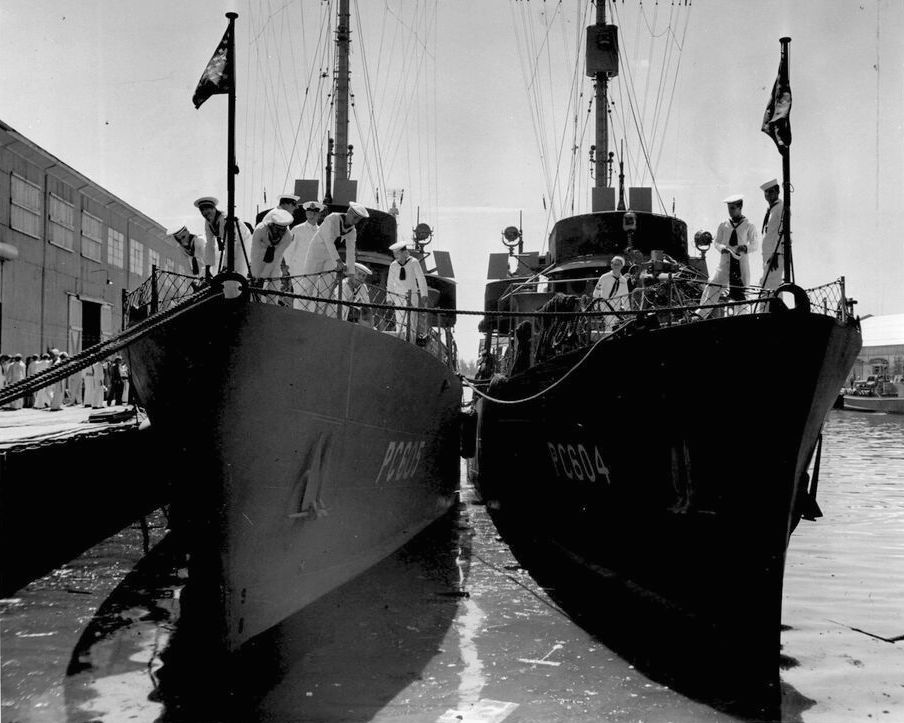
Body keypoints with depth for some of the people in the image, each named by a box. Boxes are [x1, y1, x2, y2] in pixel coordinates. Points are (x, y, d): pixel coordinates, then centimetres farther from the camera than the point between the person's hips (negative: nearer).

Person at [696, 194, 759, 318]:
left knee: (740, 292, 2)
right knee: (712, 287, -12)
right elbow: (716, 242, 11)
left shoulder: (749, 226, 4)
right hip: (725, 261, 1)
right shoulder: (723, 225, 9)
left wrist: (745, 247, -20)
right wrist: (721, 248, -11)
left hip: (741, 262, -1)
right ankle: (701, 314, -13)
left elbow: (754, 244, 2)